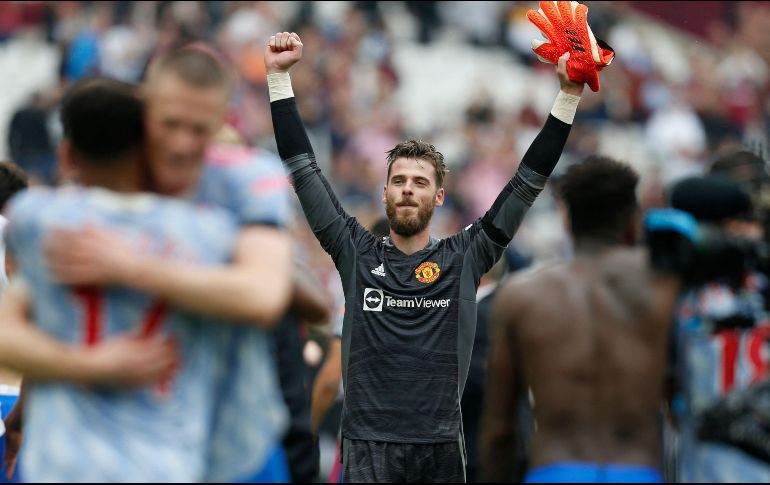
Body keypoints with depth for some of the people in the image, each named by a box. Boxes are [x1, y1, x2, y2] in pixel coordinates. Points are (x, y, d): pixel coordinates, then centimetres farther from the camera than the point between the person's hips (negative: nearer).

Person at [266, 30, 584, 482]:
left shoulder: (464, 258, 6)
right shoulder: (357, 253, 8)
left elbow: (528, 182, 5)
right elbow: (305, 171, 7)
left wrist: (569, 94, 0)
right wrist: (279, 76, 3)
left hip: (441, 448, 0)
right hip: (368, 445, 0)